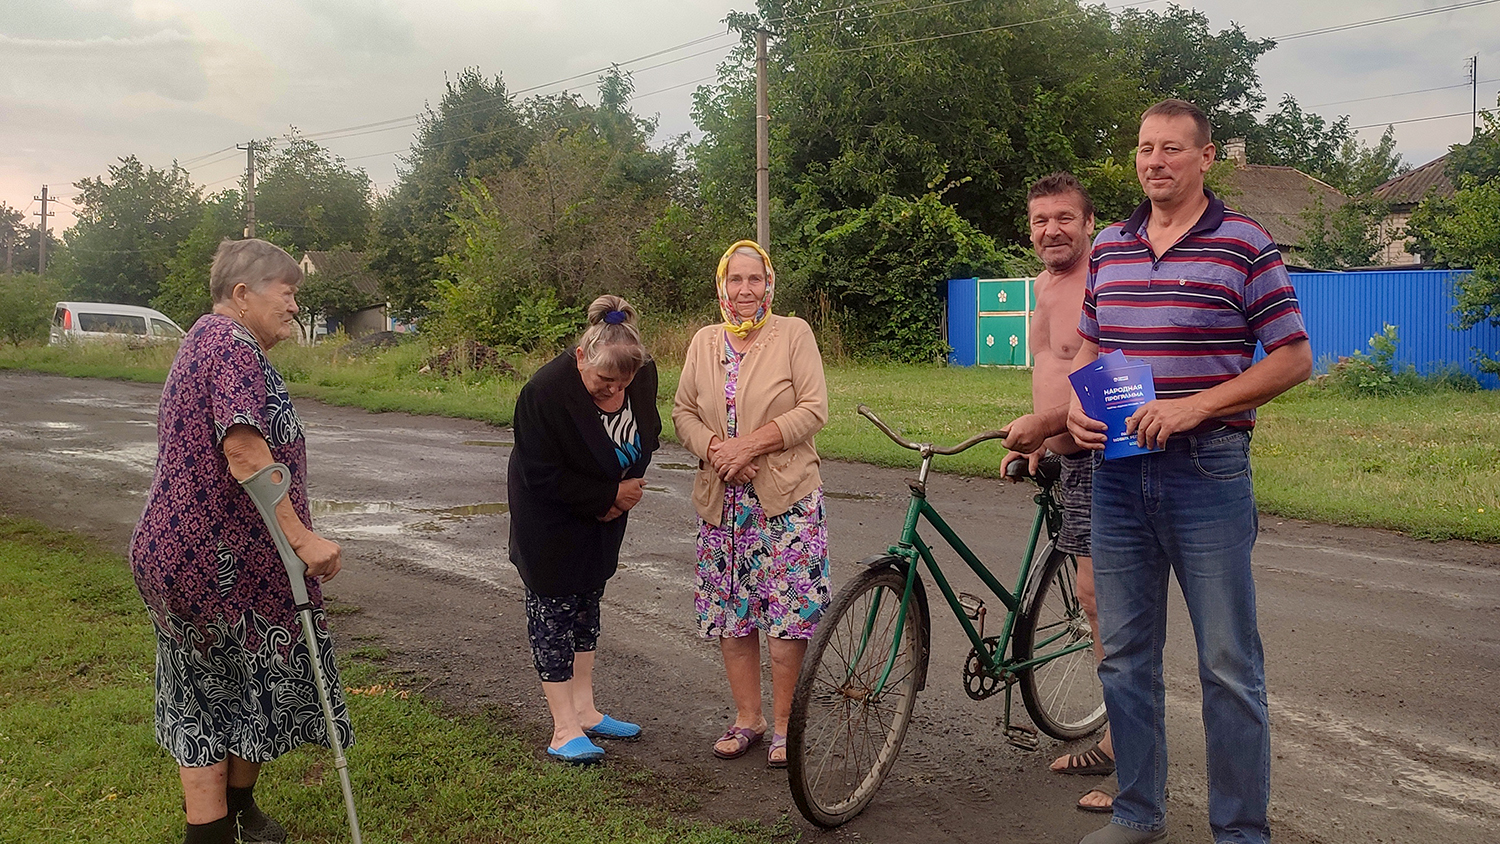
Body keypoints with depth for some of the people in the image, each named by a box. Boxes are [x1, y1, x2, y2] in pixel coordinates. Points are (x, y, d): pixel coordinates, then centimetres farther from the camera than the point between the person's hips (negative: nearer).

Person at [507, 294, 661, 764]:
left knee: (587, 601, 14)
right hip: (550, 518, -6)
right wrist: (610, 496, -21)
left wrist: (628, 490, -9)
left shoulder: (643, 375, -13)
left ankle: (584, 710, 25)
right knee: (554, 608, -2)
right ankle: (565, 729, 4)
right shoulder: (546, 391, -30)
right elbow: (543, 477, -25)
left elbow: (647, 437, 6)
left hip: (605, 511, 6)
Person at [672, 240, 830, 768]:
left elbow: (813, 410, -9)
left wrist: (752, 443, -17)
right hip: (721, 498, 4)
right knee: (731, 613, 9)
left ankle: (783, 723, 10)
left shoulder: (794, 334, -2)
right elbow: (683, 412, 9)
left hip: (786, 497, -4)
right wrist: (714, 449, -11)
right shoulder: (704, 342, 11)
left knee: (789, 613, -4)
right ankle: (747, 718, 23)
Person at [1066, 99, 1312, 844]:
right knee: (1124, 656, 12)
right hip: (1117, 471, 5)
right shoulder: (1108, 247, 11)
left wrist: (1194, 406, -17)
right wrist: (1077, 407, -1)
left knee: (1229, 667, 2)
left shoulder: (1244, 244, -4)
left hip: (1207, 470, -5)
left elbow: (1293, 358, -6)